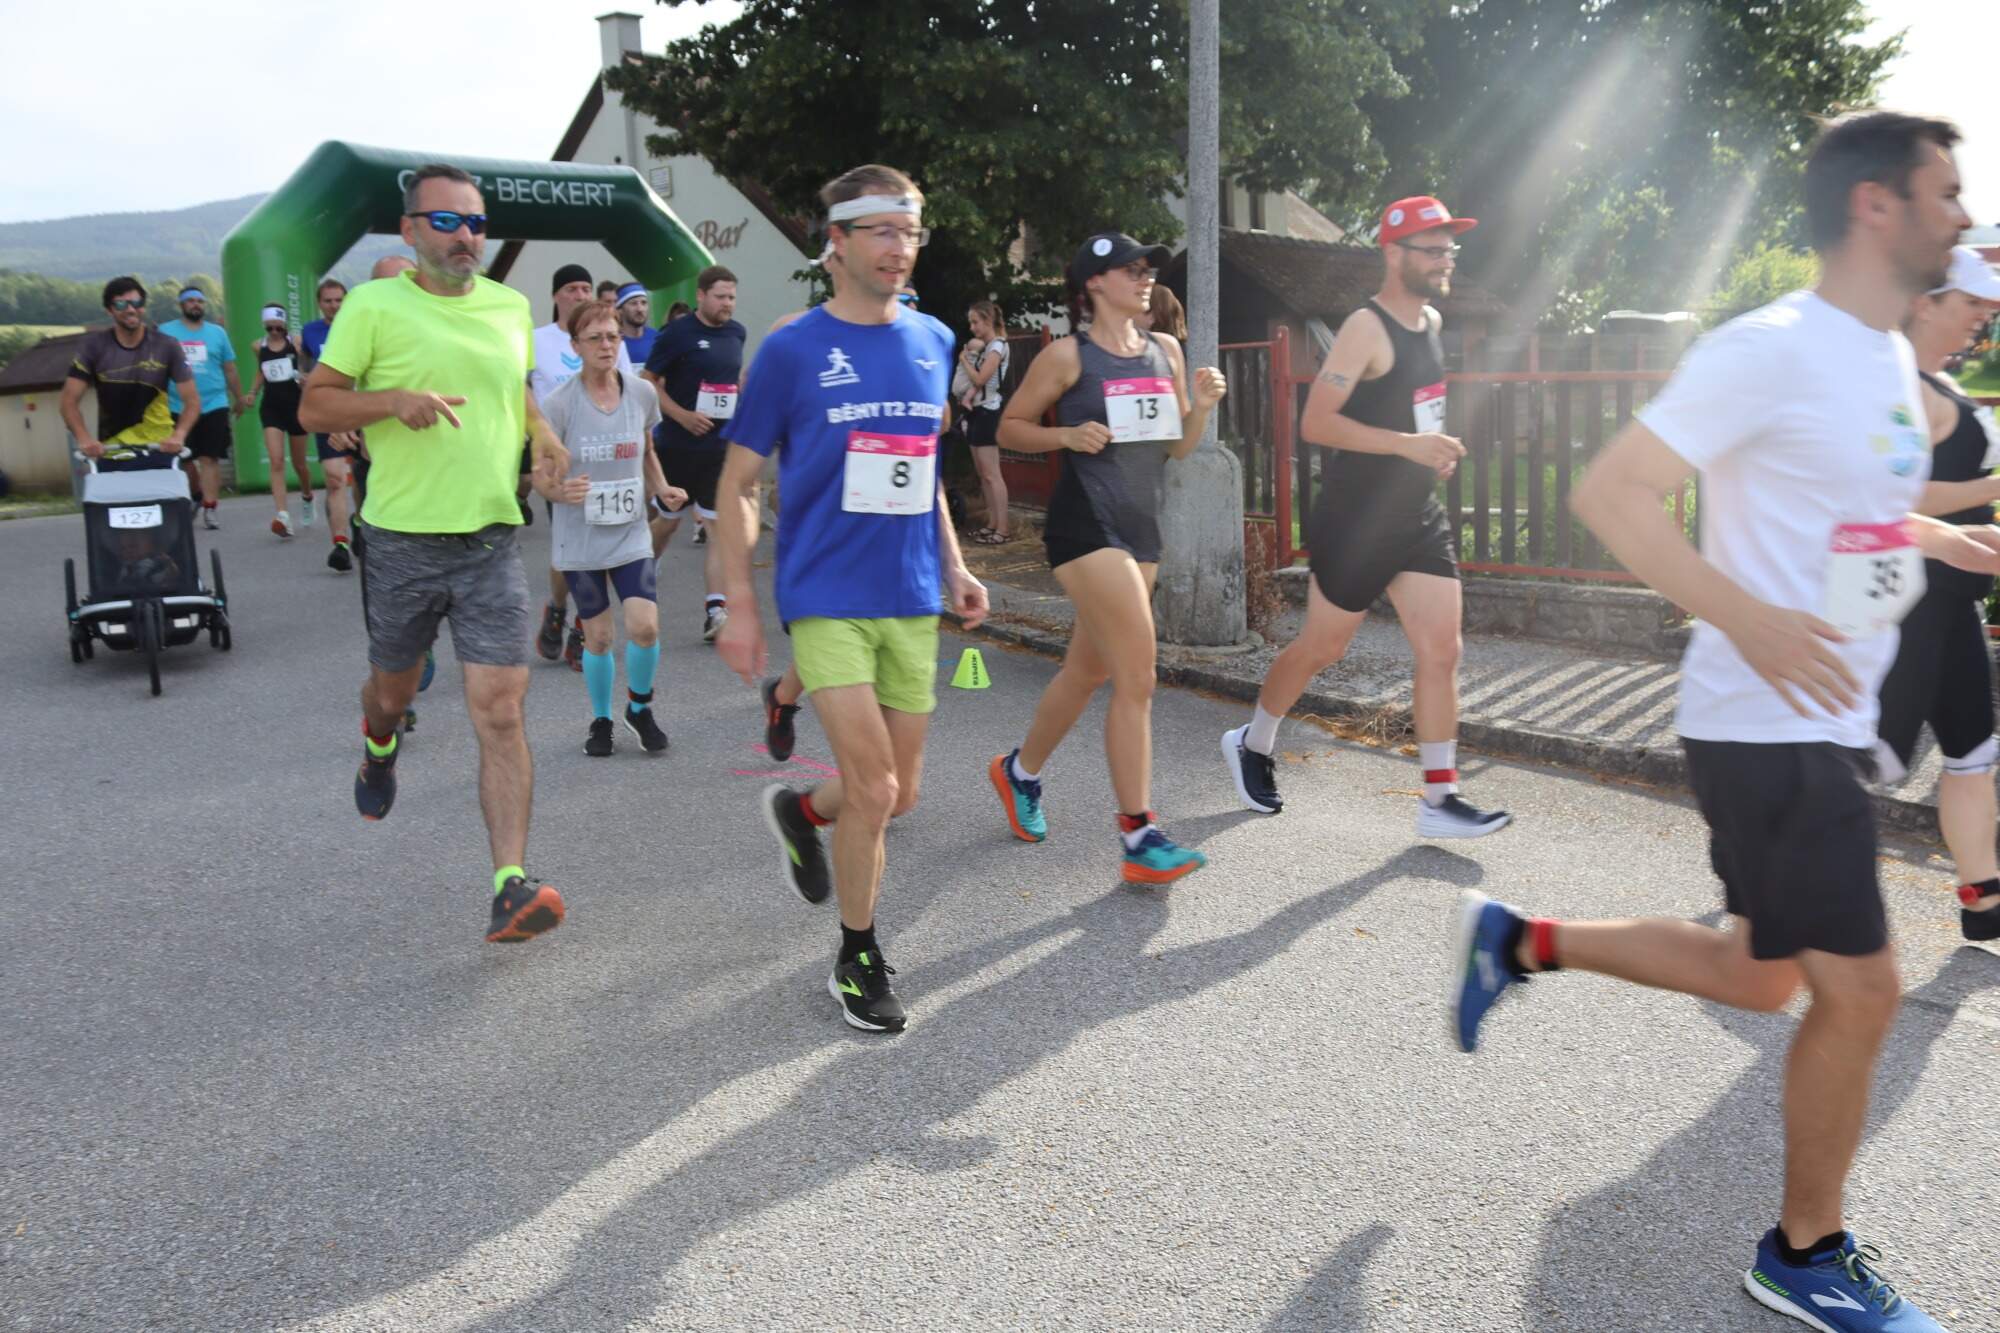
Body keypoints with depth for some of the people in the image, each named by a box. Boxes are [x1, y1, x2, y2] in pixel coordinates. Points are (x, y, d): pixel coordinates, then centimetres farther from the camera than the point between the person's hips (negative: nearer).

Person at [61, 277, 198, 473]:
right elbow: (69, 401, -2)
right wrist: (84, 438, -20)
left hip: (158, 452, -1)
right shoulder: (93, 345, -1)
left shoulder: (167, 347, -2)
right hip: (111, 455, 1)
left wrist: (179, 435, -22)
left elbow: (192, 400, -4)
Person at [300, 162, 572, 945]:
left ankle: (512, 887, -9)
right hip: (401, 538, -1)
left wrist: (541, 432, 6)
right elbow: (314, 406, -3)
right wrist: (393, 399, -21)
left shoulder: (511, 307, 8)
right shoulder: (375, 305, -4)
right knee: (394, 690, 20)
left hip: (491, 542, 1)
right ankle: (379, 748, 58)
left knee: (501, 713, -9)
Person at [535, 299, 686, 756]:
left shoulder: (642, 393, -1)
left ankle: (639, 709, 16)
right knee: (598, 636, 4)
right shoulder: (560, 404, -10)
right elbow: (541, 475, -6)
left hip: (631, 533, 2)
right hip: (580, 538, -2)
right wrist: (561, 491, -28)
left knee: (645, 626, -11)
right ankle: (600, 721, 27)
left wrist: (662, 490, -1)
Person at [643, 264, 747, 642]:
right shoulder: (676, 334, -8)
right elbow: (648, 382, -7)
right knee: (668, 521, 11)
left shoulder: (737, 333, 7)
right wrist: (683, 416, -18)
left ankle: (715, 609, -7)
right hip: (678, 444, -3)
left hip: (721, 446, 3)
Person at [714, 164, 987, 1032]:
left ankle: (800, 811, 43)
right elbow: (737, 487, -2)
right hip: (827, 599, -5)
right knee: (872, 787, -9)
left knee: (899, 793, 10)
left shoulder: (933, 342, 9)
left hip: (912, 602, 5)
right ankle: (859, 959, 13)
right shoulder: (792, 350, -5)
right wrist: (739, 608, -8)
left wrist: (954, 568, 12)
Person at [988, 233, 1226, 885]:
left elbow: (1177, 447, 16)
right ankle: (1140, 837, -8)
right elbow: (1011, 427, 2)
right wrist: (1068, 435, -15)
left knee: (1088, 669, 16)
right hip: (1086, 523, -7)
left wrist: (1202, 404, -3)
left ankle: (1018, 771, 38)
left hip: (1141, 525, 7)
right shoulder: (1068, 354, -4)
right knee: (1136, 676, -13)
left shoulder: (1165, 350, 13)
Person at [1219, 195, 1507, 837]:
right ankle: (1252, 744, 31)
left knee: (1441, 651, 0)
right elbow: (1316, 423, -24)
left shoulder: (1431, 321, 11)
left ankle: (1439, 800, 5)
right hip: (1357, 520, -8)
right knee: (1321, 649, 6)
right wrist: (1408, 444, -27)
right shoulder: (1366, 328, -15)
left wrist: (1434, 449, 13)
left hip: (1419, 517, 8)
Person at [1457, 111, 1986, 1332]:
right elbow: (1611, 493, -21)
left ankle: (1519, 941, 30)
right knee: (1861, 990, 0)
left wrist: (1952, 542, 10)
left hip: (1828, 726, 9)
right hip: (1768, 729, -9)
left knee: (1762, 977, 17)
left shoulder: (1892, 356, 12)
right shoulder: (1772, 349, -16)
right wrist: (1748, 619, -29)